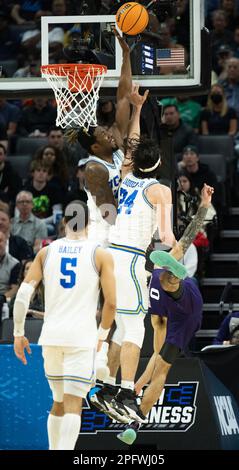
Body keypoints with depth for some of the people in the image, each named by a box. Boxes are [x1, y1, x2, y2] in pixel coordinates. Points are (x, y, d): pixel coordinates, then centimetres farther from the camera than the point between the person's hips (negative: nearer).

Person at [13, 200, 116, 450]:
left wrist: (18, 333, 9)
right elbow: (111, 302, -3)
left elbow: (23, 294, 1)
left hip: (51, 336, 3)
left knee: (59, 401, 20)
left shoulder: (47, 252, 8)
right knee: (73, 404, -9)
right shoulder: (100, 255, 1)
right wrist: (101, 335, 13)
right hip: (82, 337, -3)